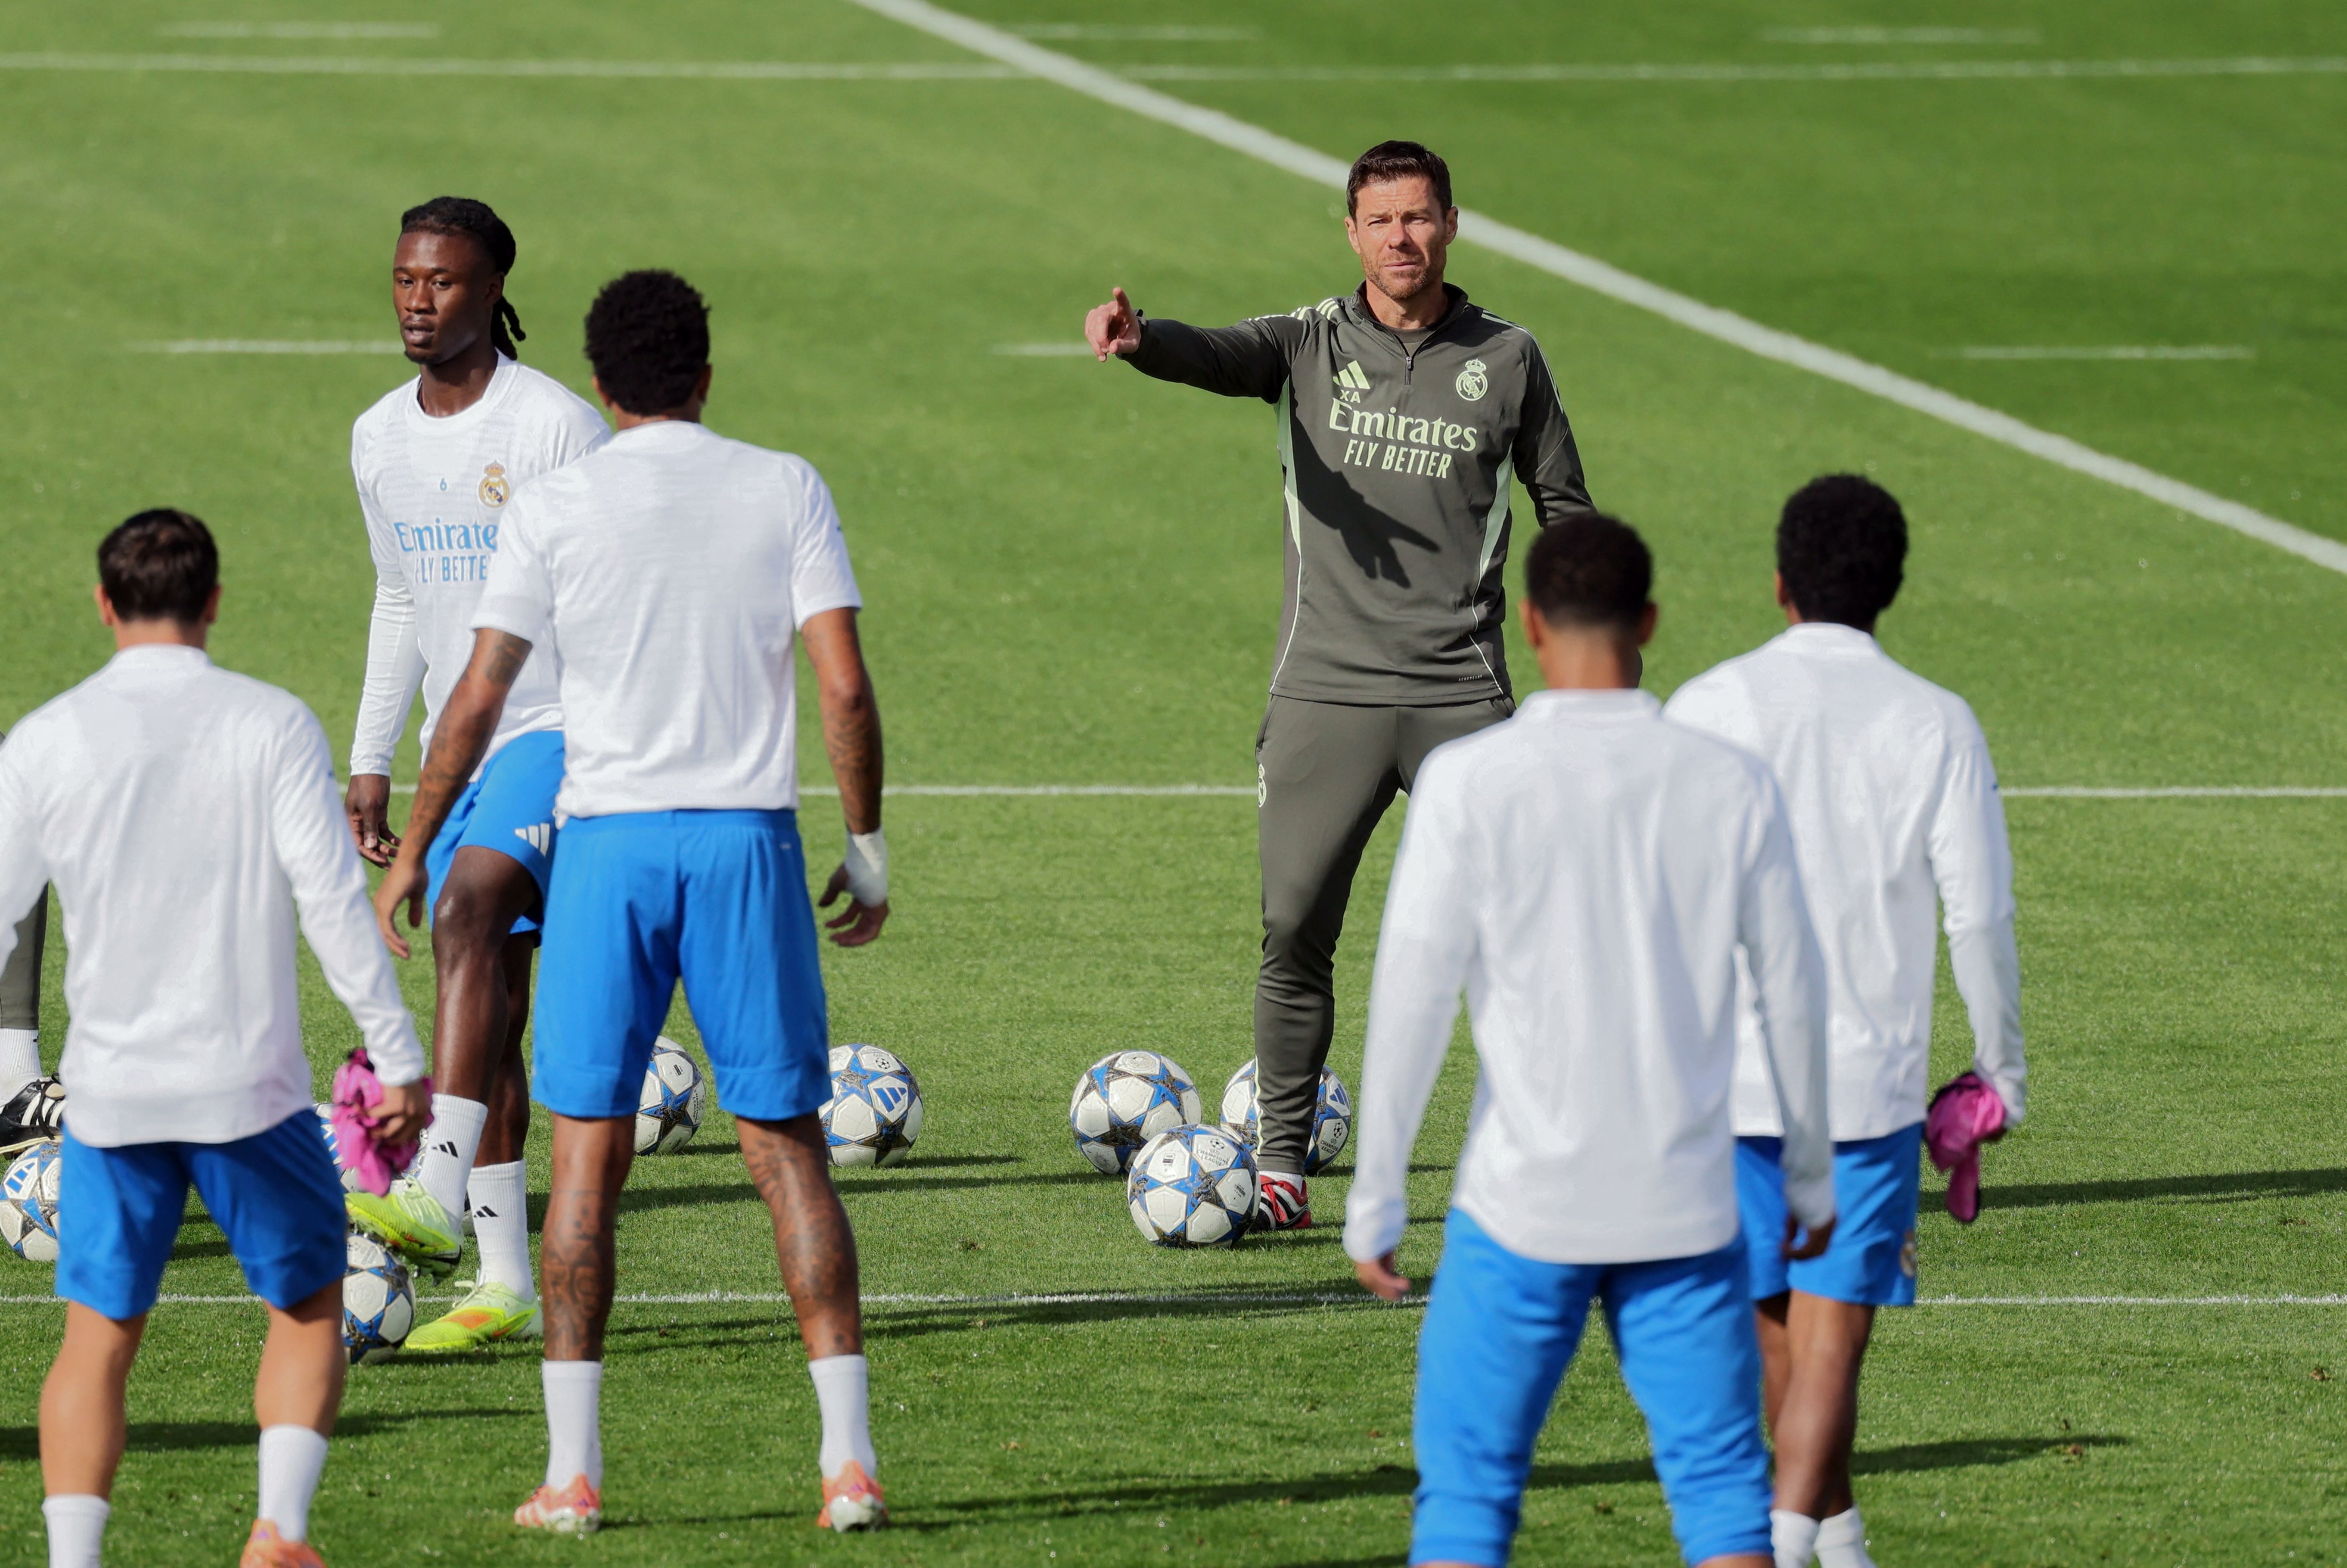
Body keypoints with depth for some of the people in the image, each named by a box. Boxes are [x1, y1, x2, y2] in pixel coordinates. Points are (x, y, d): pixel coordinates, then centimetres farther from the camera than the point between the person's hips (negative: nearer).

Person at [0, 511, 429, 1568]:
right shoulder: (272, 726, -5)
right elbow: (334, 899, -8)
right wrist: (397, 1059, -3)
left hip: (110, 1087, 1)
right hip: (249, 1084, -1)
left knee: (97, 1336, 7)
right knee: (309, 1303, 16)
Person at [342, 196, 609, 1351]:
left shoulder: (557, 427, -11)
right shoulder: (380, 440, 10)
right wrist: (369, 760, 18)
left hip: (564, 734, -7)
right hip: (457, 748, 7)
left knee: (468, 911, -31)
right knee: (485, 1014, 6)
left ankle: (438, 1195, -41)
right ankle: (505, 1287, 9)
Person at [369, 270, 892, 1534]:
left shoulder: (554, 508, 1)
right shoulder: (786, 491, 3)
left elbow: (477, 702, 0)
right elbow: (843, 686, -3)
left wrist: (410, 854, 10)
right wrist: (867, 848, 7)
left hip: (608, 838, -1)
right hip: (748, 834, 1)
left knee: (586, 1153, 4)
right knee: (787, 1149, 5)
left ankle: (573, 1471, 1)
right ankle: (849, 1462, -2)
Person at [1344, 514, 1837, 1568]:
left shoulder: (1469, 782, -9)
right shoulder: (1734, 787, -1)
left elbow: (1412, 996, -10)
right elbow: (1794, 995, 6)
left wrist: (1376, 1196, -2)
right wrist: (1811, 1179, 20)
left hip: (1523, 1205, -2)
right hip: (1686, 1206, 2)